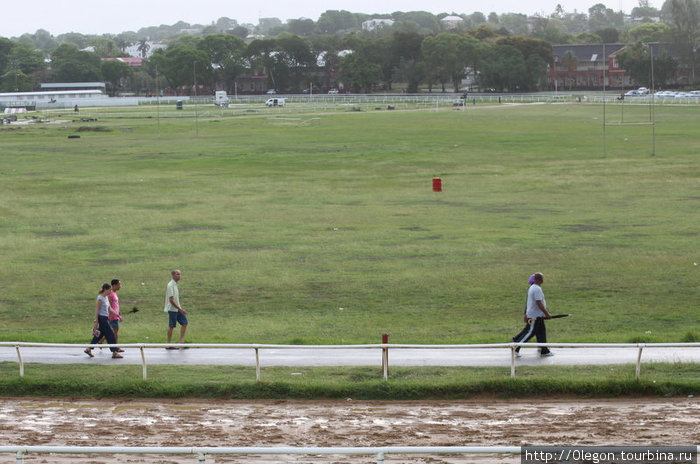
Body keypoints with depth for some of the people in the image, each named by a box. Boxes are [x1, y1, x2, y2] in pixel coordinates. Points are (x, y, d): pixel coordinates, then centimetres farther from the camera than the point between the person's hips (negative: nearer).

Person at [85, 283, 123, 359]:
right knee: (110, 334, -6)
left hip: (105, 318, 10)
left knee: (100, 335, 12)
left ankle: (88, 349, 19)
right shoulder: (100, 298, -15)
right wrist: (96, 323, -18)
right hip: (101, 318, -10)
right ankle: (114, 353, -3)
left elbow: (109, 308, 20)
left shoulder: (106, 298, 12)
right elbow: (96, 311, -16)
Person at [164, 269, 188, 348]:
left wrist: (181, 308, 19)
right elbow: (171, 300, -19)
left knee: (184, 323, 4)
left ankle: (181, 341, 6)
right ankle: (169, 345, 2)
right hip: (172, 309, -9)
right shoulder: (170, 285, -15)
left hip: (177, 308, 9)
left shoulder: (175, 285, 14)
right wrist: (179, 309, -20)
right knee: (171, 326, -4)